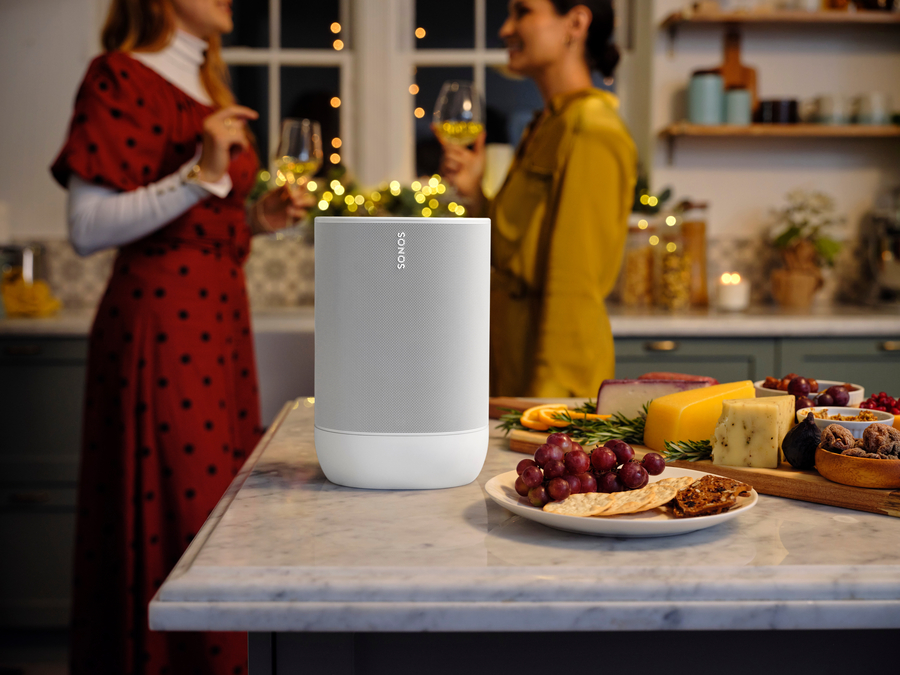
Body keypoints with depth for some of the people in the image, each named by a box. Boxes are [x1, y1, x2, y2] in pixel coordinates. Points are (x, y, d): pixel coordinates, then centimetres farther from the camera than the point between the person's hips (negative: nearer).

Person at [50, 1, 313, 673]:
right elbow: (88, 227, -15)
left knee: (220, 505, 10)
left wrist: (256, 217, 8)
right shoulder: (122, 77, -7)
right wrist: (199, 175, -22)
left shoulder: (204, 85, 19)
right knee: (172, 514, -5)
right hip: (161, 320, -9)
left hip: (218, 315, 9)